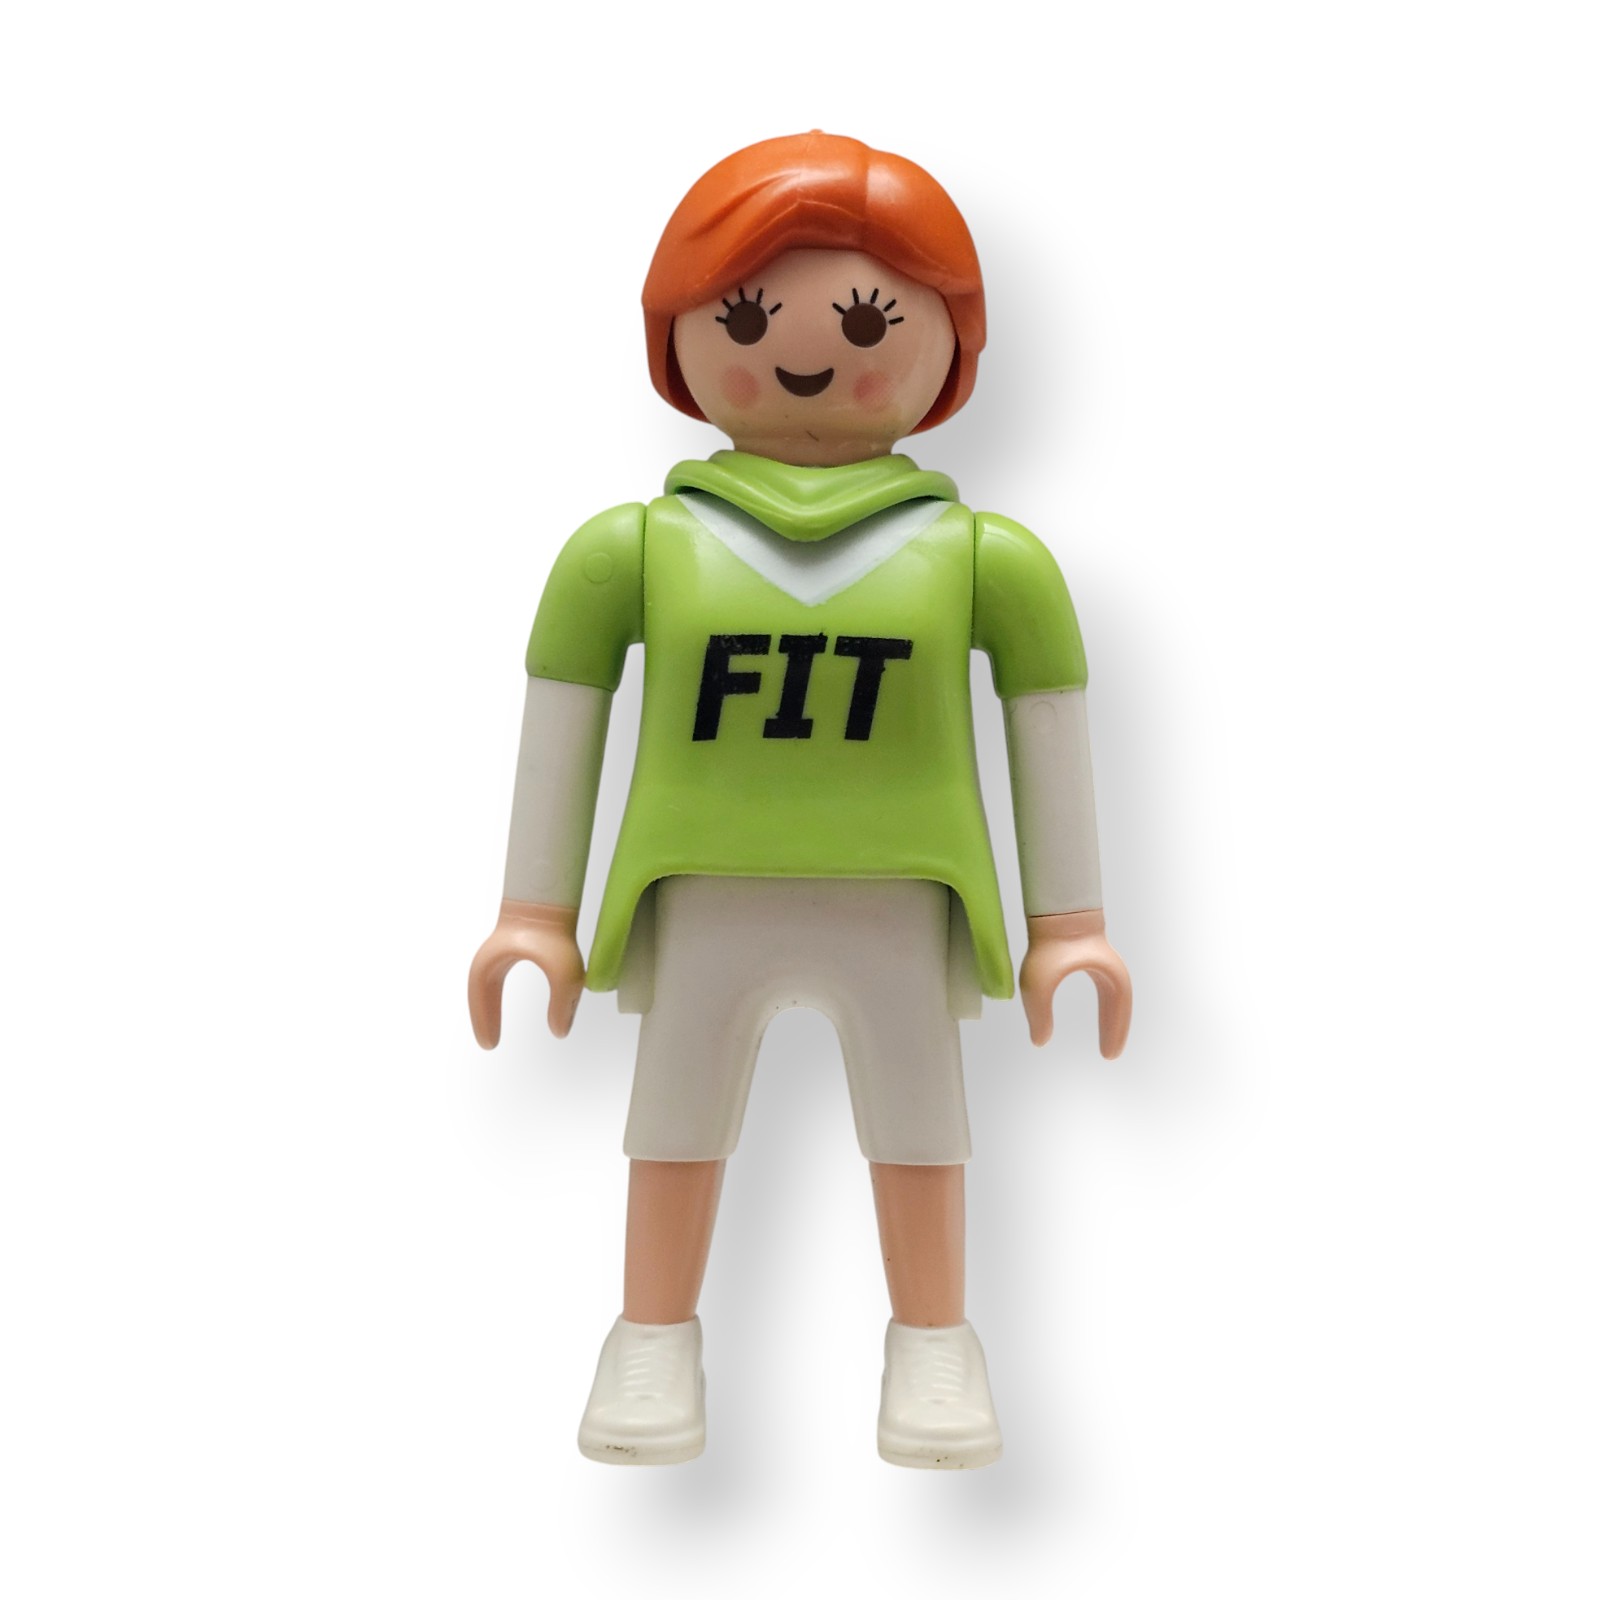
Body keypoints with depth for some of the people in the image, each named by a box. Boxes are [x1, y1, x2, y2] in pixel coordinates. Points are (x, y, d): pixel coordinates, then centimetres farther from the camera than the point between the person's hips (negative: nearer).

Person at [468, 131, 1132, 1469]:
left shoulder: (986, 556, 0)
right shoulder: (630, 550, 1)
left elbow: (1051, 730, 5)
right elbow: (559, 728, 5)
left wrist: (1070, 924, 3)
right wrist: (535, 915, 4)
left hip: (898, 903, 0)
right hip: (707, 902, 1)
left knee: (915, 1105, 6)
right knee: (677, 1101, 7)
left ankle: (931, 1343, 23)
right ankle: (657, 1340, 23)